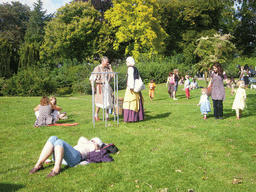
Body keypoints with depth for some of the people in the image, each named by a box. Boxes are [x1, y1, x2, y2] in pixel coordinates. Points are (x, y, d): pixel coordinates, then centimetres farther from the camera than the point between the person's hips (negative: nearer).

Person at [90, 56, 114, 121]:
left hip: (107, 86, 6)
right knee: (100, 101, -9)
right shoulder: (97, 68, -6)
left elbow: (112, 76, 4)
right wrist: (93, 86, -17)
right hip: (100, 86, -6)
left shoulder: (107, 68, 11)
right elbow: (92, 78, -8)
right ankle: (96, 115, 5)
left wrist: (110, 67, 4)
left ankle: (107, 115, 14)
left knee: (108, 101, 4)